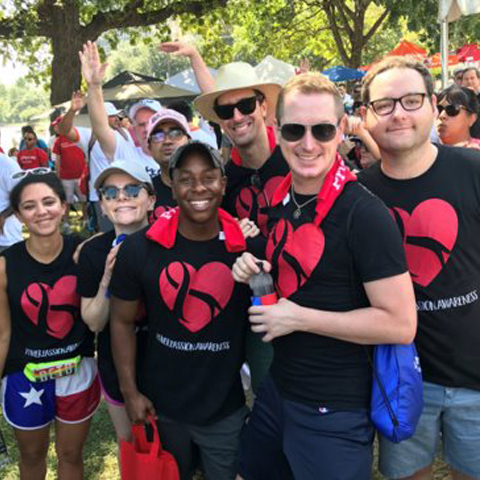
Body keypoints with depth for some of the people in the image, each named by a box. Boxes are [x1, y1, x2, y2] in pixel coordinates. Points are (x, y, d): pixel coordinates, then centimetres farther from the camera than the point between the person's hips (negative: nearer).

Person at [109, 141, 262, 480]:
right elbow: (122, 321, -3)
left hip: (226, 408, -1)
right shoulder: (140, 248, -13)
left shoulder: (248, 246, -13)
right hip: (160, 404, 1)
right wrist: (130, 391, -3)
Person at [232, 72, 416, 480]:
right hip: (276, 389, 8)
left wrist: (298, 317, -21)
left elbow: (401, 324, -22)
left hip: (334, 412, -7)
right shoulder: (281, 201, 3)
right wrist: (255, 274, -3)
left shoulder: (364, 213, -20)